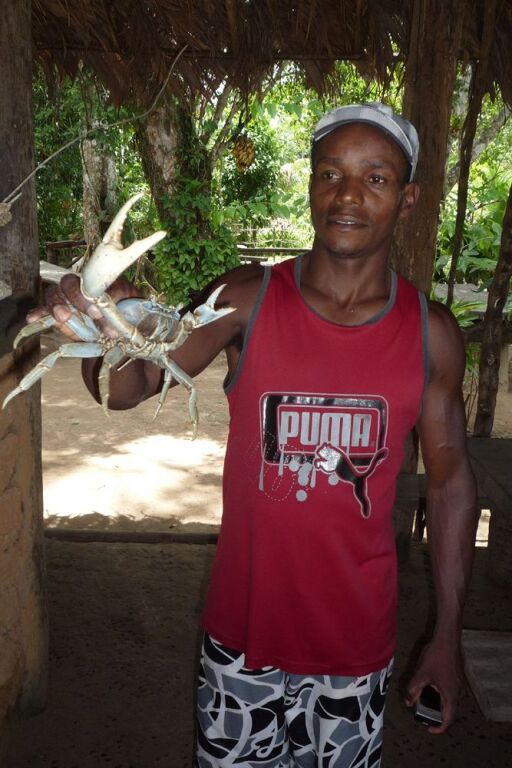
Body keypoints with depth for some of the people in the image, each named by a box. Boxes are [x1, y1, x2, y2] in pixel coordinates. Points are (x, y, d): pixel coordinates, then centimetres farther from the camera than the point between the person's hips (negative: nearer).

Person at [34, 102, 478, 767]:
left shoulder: (431, 333, -6)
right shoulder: (249, 300, -9)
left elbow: (451, 482, 1)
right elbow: (132, 388, -17)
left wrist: (448, 636, 2)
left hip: (357, 641, 1)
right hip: (243, 632, 0)